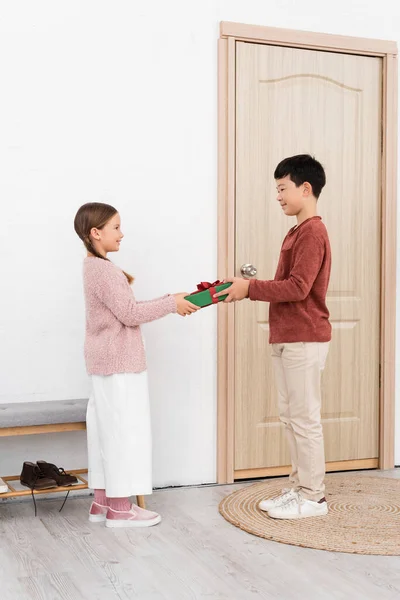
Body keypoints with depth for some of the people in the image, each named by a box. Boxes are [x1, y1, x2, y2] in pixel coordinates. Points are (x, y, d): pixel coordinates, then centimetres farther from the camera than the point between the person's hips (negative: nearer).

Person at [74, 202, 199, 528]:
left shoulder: (96, 267, 15)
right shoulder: (104, 270, -18)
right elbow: (130, 314, -20)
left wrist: (166, 302, 8)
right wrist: (171, 303, -11)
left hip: (107, 362, 10)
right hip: (119, 362, -10)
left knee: (107, 429, 12)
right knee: (123, 430, -4)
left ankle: (103, 501, 19)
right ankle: (120, 508, 3)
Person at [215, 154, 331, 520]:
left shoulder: (312, 232, -14)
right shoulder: (298, 232, 18)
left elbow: (297, 287, -21)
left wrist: (250, 289, -17)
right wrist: (249, 287, 6)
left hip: (305, 339, -10)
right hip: (287, 338, 10)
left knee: (305, 418, -3)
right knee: (291, 416, 13)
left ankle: (313, 498, 6)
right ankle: (300, 487, 22)